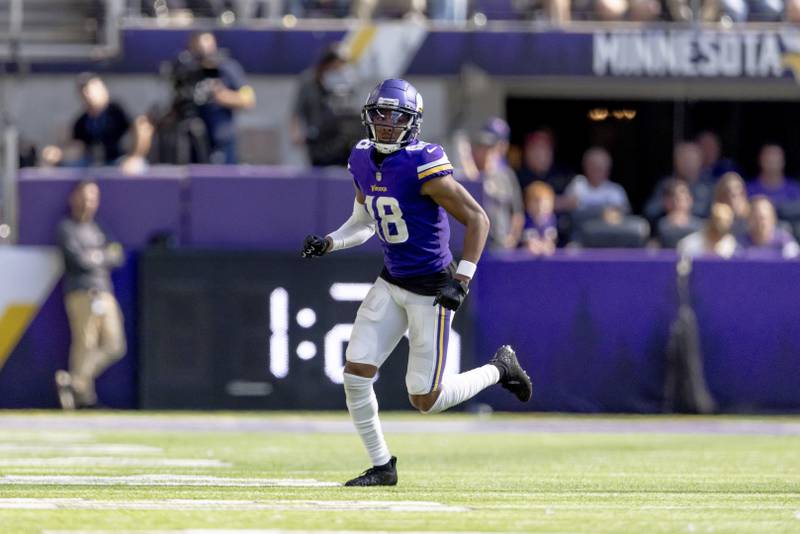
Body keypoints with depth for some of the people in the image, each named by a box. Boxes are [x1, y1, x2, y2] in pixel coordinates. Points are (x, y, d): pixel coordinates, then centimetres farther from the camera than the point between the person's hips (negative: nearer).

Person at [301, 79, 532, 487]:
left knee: (425, 400, -1)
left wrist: (463, 280, -23)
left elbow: (476, 218, -18)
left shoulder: (423, 165, -21)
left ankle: (499, 368, 24)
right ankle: (381, 466, 11)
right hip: (391, 284, 7)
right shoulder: (363, 161, 3)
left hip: (431, 290, -7)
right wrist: (327, 243, 0)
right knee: (355, 373, -5)